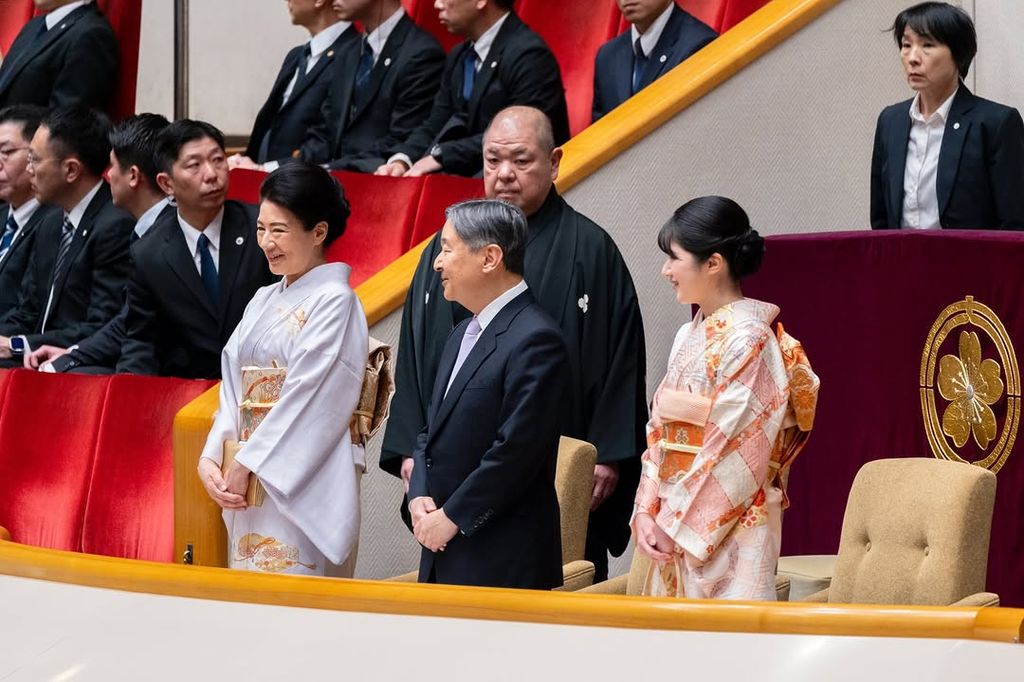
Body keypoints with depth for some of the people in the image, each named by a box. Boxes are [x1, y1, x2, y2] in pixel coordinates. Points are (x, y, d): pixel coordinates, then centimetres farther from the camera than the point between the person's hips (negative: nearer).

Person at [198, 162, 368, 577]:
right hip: (247, 481, 7)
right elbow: (232, 389, 12)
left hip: (304, 485, -7)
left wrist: (246, 464, -13)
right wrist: (210, 458, -3)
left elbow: (308, 399, -14)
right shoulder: (264, 301, 15)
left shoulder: (334, 301, -7)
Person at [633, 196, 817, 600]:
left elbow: (738, 448, -17)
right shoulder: (690, 336, 13)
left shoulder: (747, 338, -13)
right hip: (678, 523, 8)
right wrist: (647, 511, 2)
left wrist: (679, 521, -14)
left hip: (731, 528, -8)